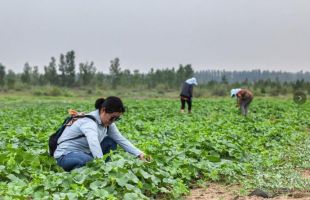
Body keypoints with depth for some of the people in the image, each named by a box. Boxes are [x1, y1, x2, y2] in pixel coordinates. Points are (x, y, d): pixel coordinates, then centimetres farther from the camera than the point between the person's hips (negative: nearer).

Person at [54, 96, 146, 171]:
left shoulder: (108, 123, -2)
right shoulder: (89, 122, -28)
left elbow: (121, 140, -3)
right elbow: (93, 142, -46)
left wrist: (139, 154, -14)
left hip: (84, 153, 9)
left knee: (111, 143, -2)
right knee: (91, 162, -37)